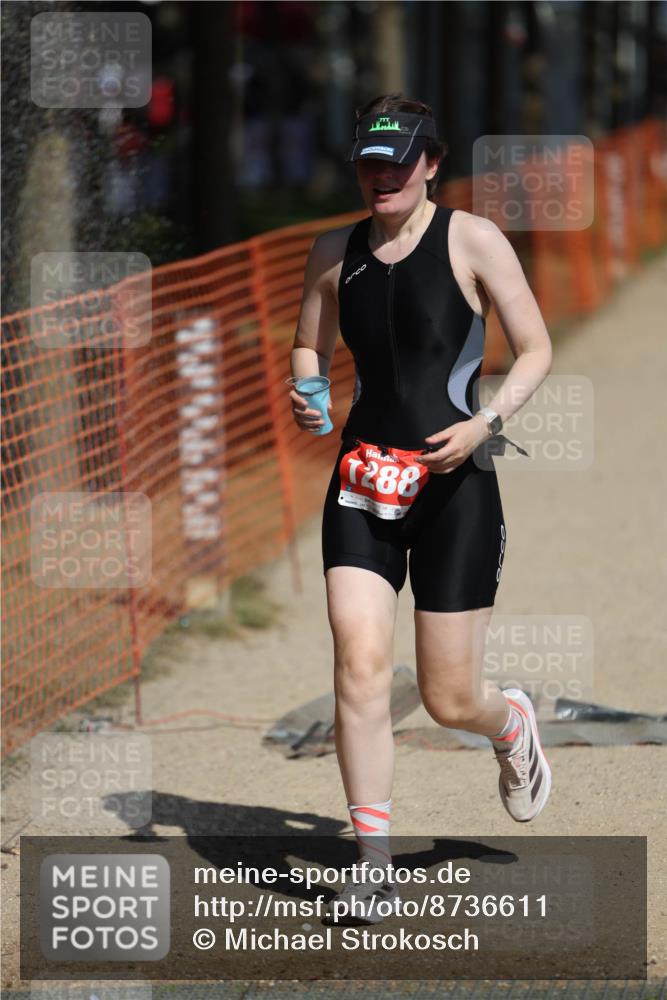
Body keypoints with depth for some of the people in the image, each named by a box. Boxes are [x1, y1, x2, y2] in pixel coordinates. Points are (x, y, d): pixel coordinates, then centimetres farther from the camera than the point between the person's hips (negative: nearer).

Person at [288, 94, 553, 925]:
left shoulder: (471, 240, -5)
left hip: (454, 483, -3)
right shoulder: (335, 252, 7)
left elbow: (535, 350, -2)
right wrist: (305, 390, -1)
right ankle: (373, 862, -9)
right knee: (359, 662, -15)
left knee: (450, 700, 1)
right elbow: (308, 345, 22)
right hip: (362, 481, 3)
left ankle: (512, 723, 40)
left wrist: (486, 422, -18)